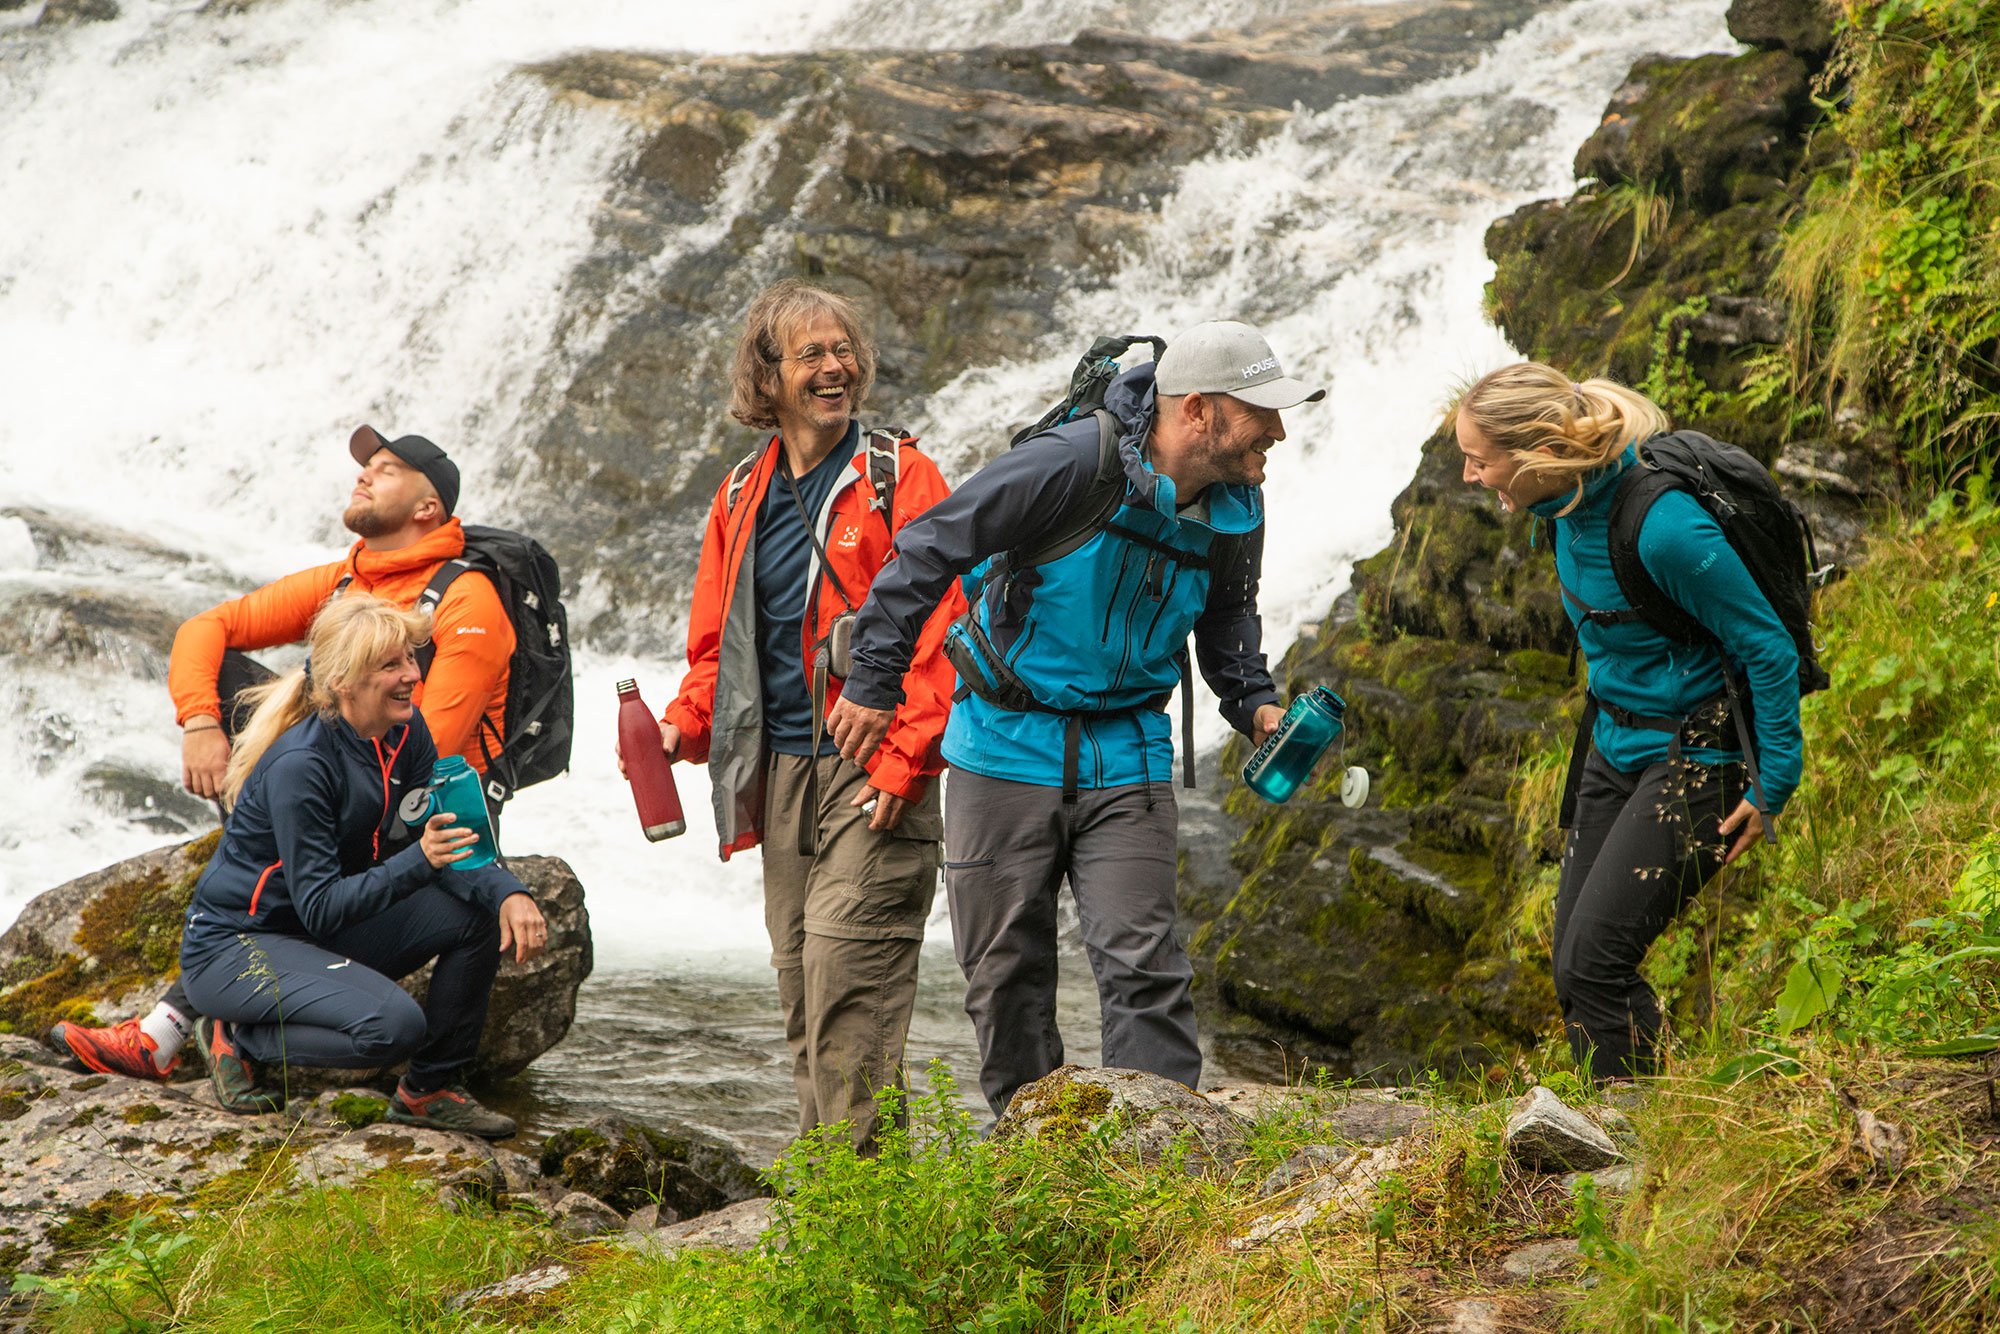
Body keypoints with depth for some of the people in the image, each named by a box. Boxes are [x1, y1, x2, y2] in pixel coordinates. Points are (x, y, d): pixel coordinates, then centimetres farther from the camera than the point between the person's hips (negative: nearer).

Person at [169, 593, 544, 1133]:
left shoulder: (405, 733, -4)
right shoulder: (299, 765, -27)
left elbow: (442, 844, -1)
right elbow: (320, 907, -27)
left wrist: (508, 892, -21)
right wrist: (418, 861, -40)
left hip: (324, 938, 8)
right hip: (235, 943, -8)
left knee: (478, 913, -10)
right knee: (394, 1025, -31)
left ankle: (430, 1089, 3)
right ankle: (238, 1037, -6)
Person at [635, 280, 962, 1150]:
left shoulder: (900, 480, -2)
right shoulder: (744, 497, 15)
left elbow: (940, 632, -8)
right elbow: (718, 643, 22)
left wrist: (902, 761, -15)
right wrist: (685, 724, 3)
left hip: (871, 775, -6)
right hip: (779, 775, 6)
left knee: (845, 970, -14)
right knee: (801, 985, 8)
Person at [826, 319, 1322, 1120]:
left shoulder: (1236, 510, -2)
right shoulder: (1074, 465, -22)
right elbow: (930, 549, -15)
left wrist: (1253, 701, 5)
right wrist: (875, 682, -12)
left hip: (1125, 759, 3)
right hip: (1008, 750, -3)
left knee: (1141, 965, -9)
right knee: (1005, 972, 6)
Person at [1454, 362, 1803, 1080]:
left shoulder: (1662, 528, -30)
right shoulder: (1570, 500, -3)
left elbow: (1769, 648, -21)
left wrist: (1772, 786, -16)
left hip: (1691, 753, -9)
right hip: (1615, 744, 9)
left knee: (1595, 960, -16)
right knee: (1573, 967, 7)